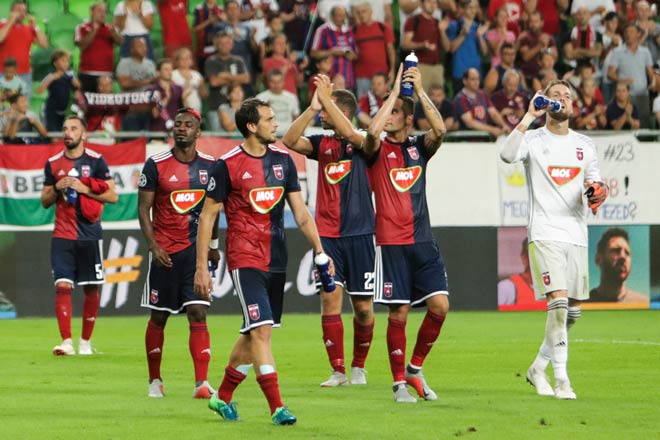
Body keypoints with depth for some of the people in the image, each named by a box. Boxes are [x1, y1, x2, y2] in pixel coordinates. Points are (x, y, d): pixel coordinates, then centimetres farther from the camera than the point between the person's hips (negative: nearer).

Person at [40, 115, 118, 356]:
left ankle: (86, 341, 16)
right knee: (62, 286, -11)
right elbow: (45, 201, 14)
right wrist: (57, 188, -6)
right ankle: (66, 341, -15)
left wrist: (84, 188, -13)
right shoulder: (53, 163, 8)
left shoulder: (96, 161, 0)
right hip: (62, 236, 1)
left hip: (89, 235, -1)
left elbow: (113, 196, -3)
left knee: (91, 289, 4)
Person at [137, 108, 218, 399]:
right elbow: (144, 208, -3)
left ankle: (201, 383, -13)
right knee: (159, 317, 6)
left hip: (196, 250, 1)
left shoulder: (209, 166, 5)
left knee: (198, 314, -8)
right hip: (165, 252, -1)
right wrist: (153, 245, -13)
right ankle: (154, 380, 21)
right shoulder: (156, 165, -4)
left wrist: (212, 246, 15)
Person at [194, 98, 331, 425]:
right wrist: (201, 267, -6)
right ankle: (277, 407, -15)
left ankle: (223, 397, 27)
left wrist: (320, 250, 3)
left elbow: (300, 212, 12)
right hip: (245, 259, -6)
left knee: (254, 333, 11)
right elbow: (207, 216, -4)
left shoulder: (283, 160, 7)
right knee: (261, 330, -14)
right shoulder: (228, 165, -9)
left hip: (276, 260, 6)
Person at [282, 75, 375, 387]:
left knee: (363, 307, 2)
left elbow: (349, 133, -25)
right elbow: (289, 141, -7)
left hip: (358, 234, -3)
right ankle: (338, 371, -2)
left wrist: (326, 99, -22)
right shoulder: (322, 144, 9)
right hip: (327, 235, 3)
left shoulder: (363, 143, -2)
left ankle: (359, 367, 20)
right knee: (330, 298, -8)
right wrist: (312, 107, -14)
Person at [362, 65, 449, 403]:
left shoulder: (419, 147, 10)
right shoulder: (378, 149, 1)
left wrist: (419, 90, -13)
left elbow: (440, 130, -10)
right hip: (391, 243, -3)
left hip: (422, 240, 3)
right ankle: (399, 382, 7)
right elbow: (373, 131, -22)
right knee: (398, 312, -4)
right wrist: (395, 90, -16)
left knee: (440, 305, -6)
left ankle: (415, 368, 12)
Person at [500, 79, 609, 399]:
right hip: (544, 233, -6)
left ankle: (539, 367, 27)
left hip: (576, 235, 6)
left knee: (573, 310, 8)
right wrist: (530, 116, -20)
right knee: (558, 302, -18)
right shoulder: (533, 139, 0)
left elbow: (594, 181, 20)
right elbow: (507, 155, -21)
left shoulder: (584, 144, 15)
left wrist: (597, 191, -4)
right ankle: (561, 380, -15)